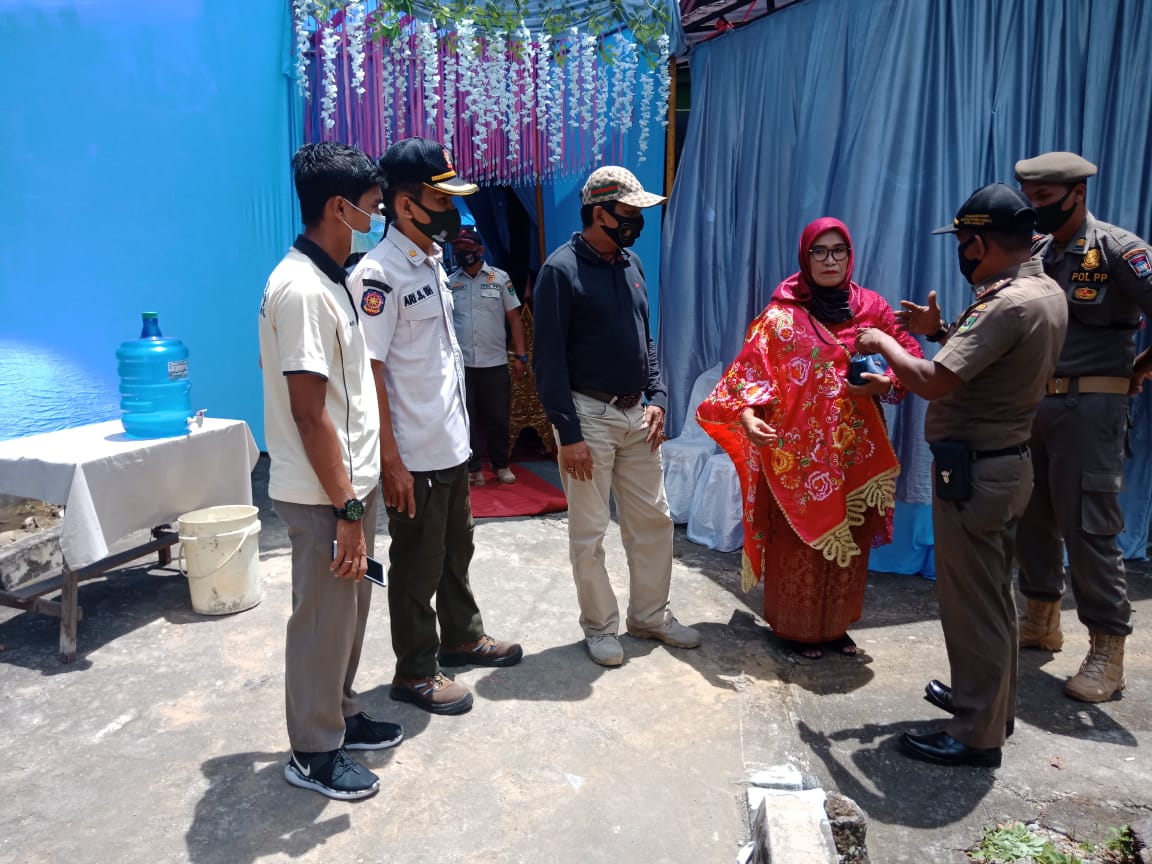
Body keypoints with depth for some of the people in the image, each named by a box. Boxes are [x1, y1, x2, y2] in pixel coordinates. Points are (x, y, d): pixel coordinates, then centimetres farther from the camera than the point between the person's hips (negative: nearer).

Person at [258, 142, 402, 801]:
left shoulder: (329, 280, 10)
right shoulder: (301, 289, -21)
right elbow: (309, 412, -23)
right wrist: (345, 509, -20)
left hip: (353, 481, 9)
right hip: (326, 494, -9)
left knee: (349, 610, 21)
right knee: (323, 620, 6)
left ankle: (342, 715, 39)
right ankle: (314, 753, 25)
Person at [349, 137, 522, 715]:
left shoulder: (433, 261, 9)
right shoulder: (379, 273, -18)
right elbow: (369, 371, -20)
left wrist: (456, 429, 17)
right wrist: (391, 461, -21)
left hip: (452, 444, 9)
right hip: (415, 455, -8)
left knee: (456, 549, 22)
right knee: (417, 565, 6)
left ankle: (461, 637, 41)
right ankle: (415, 672, 24)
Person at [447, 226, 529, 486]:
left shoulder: (500, 278, 3)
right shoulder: (449, 283, 6)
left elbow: (514, 319, 3)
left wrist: (521, 356, -4)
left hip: (495, 363, -1)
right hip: (461, 365, 1)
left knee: (498, 417, 7)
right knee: (466, 418, 7)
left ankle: (501, 465, 22)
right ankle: (472, 468, 19)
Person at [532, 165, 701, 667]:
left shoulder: (631, 263, 10)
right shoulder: (561, 269, -11)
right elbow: (549, 359, -13)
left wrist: (657, 398, 4)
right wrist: (568, 433, -16)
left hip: (636, 414, 7)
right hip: (589, 415, -7)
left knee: (653, 519, 13)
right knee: (589, 533, 4)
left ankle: (650, 616, 29)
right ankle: (600, 627, 21)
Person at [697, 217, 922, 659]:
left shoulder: (872, 307, 6)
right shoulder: (781, 314, -4)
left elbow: (911, 357, 10)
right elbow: (751, 367, -10)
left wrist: (887, 383, -11)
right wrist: (747, 413, -28)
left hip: (854, 450, 4)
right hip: (797, 451, -4)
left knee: (849, 541, 13)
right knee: (798, 541, 5)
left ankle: (836, 625, 30)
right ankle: (795, 627, 22)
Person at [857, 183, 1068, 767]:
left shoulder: (1005, 305, -24)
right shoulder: (1048, 291, 8)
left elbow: (933, 383, -29)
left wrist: (883, 343, -13)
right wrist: (942, 331, 8)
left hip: (974, 472, -10)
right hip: (1008, 462, 10)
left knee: (971, 601, 1)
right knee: (993, 592, 22)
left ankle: (977, 735, 15)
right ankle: (991, 701, 39)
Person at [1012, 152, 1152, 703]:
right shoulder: (1036, 253, 11)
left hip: (1090, 407, -6)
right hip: (1032, 403, 7)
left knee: (1088, 526, -4)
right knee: (1032, 516, 13)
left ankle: (1107, 651, 9)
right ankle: (1040, 621, 29)